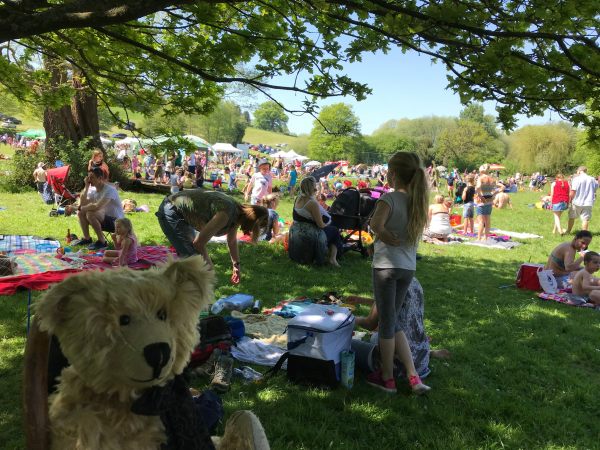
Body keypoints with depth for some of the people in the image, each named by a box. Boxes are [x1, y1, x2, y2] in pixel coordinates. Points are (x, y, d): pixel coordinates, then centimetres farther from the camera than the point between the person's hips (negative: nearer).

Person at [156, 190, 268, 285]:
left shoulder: (237, 212, -2)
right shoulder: (226, 213, -29)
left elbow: (232, 242, 16)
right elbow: (199, 243, -25)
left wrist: (236, 265, 24)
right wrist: (209, 265, -10)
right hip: (170, 212, -9)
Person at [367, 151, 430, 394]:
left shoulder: (390, 198, -13)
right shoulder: (418, 200, 9)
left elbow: (376, 224, -27)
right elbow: (414, 234, 10)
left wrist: (389, 239, -13)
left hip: (386, 265, -7)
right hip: (409, 267, 7)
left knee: (387, 321, 6)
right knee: (391, 320, 18)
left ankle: (387, 378, 21)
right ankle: (413, 376, 16)